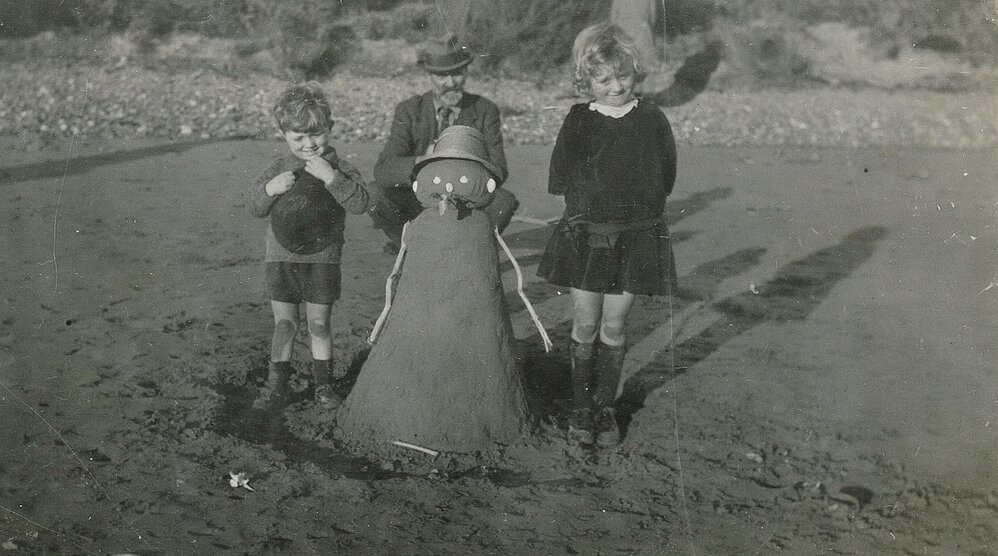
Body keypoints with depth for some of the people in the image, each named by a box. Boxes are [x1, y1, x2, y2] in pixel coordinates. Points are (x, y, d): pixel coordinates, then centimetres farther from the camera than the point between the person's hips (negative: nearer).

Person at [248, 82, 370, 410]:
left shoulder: (339, 169, -6)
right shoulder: (278, 169, 2)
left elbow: (360, 203, -20)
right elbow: (256, 208, 5)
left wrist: (331, 177, -28)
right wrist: (270, 189, -15)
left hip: (322, 259, -2)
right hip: (281, 257, 2)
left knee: (319, 324, 6)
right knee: (284, 323, 8)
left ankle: (323, 383, 21)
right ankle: (277, 386, 17)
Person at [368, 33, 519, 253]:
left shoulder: (485, 110, -4)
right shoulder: (409, 111, -5)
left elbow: (498, 171, -13)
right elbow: (382, 171, -17)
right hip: (421, 201, 0)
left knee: (504, 201, -29)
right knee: (377, 196, -27)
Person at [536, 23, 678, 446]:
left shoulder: (652, 121, -1)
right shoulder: (578, 121, -2)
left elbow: (664, 181, 3)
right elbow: (559, 182, -5)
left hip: (636, 237, 0)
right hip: (584, 236, 0)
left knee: (613, 328, 7)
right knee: (585, 326, 6)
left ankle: (605, 408, 21)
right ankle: (581, 407, 20)